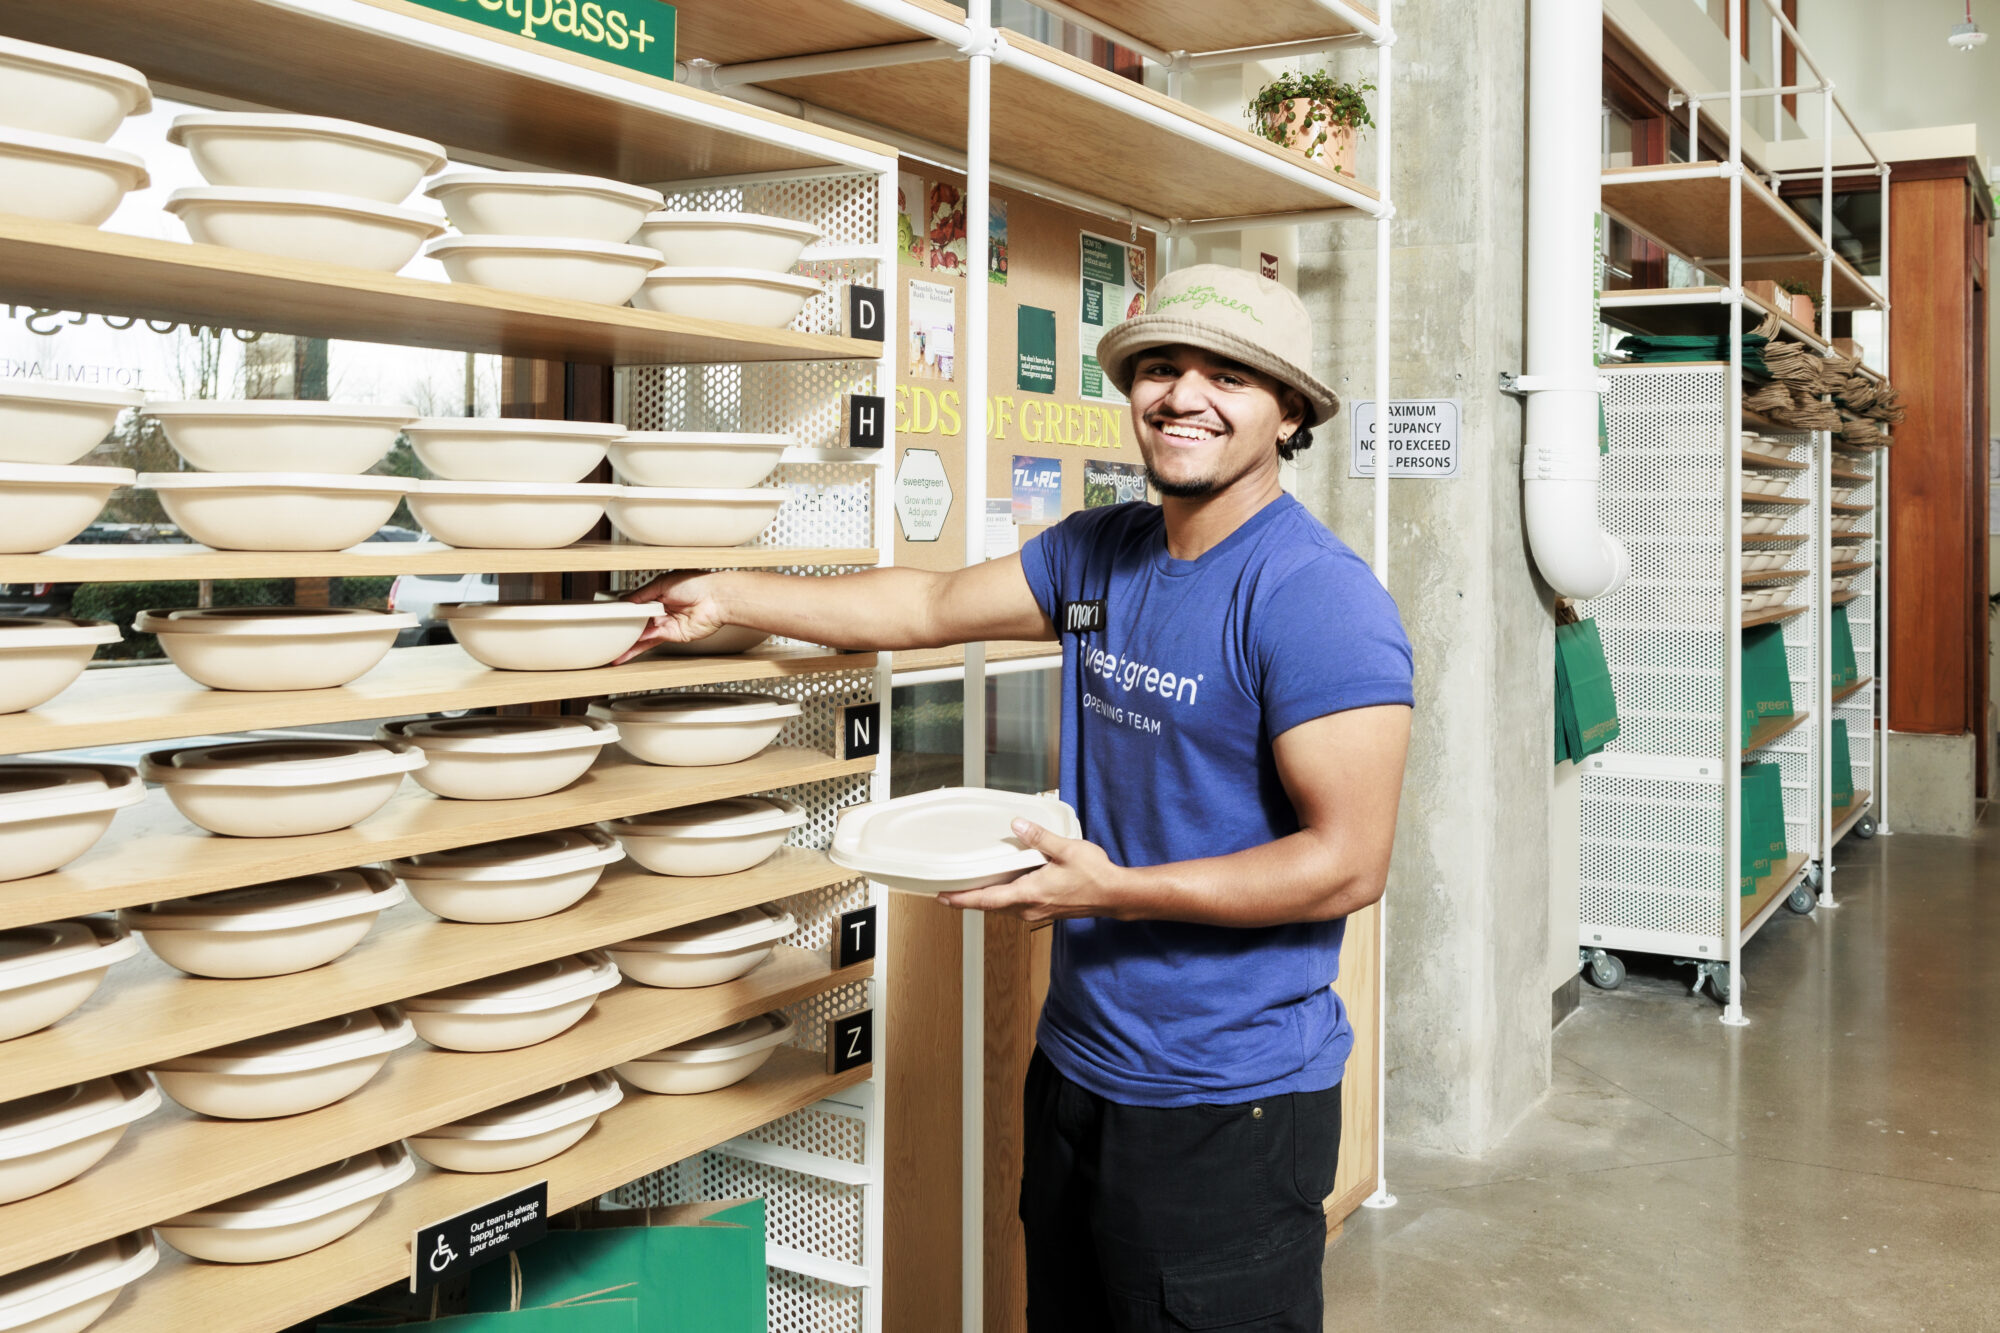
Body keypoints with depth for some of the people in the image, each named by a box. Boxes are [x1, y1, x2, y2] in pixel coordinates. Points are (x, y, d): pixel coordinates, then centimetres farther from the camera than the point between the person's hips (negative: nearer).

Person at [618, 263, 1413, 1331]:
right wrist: (723, 597, 15)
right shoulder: (1096, 553, 6)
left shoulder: (1318, 598, -18)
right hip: (1077, 1064, 8)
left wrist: (1113, 890, -23)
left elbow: (1348, 865, -21)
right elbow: (927, 607, 16)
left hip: (1226, 1110, -7)